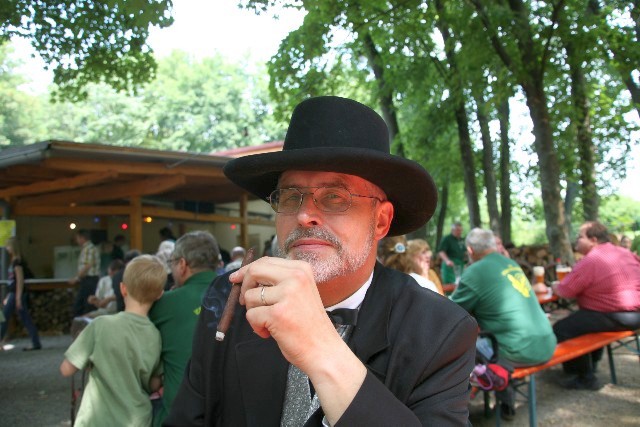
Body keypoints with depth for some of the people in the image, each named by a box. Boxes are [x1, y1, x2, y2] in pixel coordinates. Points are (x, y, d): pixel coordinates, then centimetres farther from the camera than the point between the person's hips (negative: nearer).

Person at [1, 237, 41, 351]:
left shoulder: (17, 261, -13)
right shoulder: (13, 261, 14)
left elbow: (20, 280, -18)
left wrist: (18, 298, -20)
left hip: (17, 293, -9)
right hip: (13, 293, 9)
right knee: (25, 319, 8)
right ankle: (36, 344, 8)